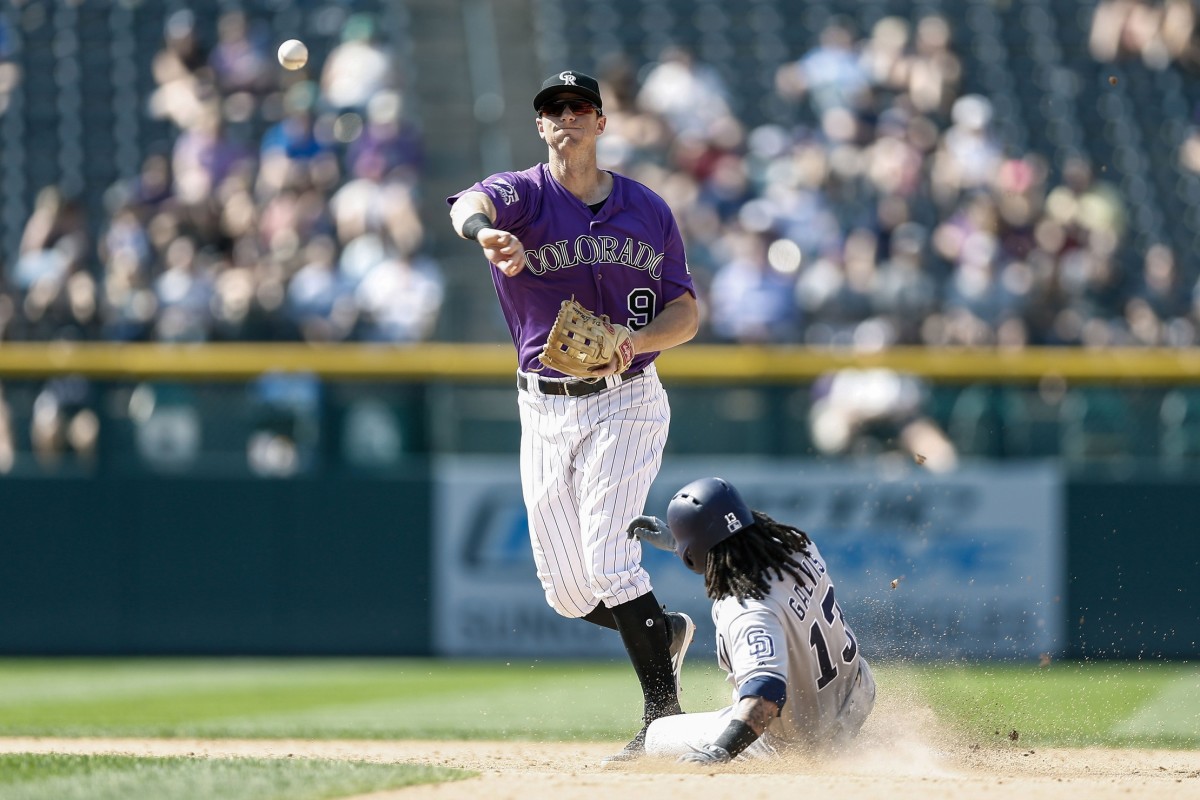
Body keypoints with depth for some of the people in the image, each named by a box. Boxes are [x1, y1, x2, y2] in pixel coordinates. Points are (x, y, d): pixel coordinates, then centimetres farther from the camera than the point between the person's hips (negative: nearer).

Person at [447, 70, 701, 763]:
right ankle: (664, 631, 33)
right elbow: (469, 205, -28)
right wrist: (485, 230, -53)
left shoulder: (648, 210, 3)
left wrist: (631, 341, -16)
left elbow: (688, 312, 5)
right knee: (568, 591, 5)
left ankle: (664, 712, -10)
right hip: (544, 412, 2)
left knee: (609, 563, -16)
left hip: (625, 402, -2)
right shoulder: (523, 193, -3)